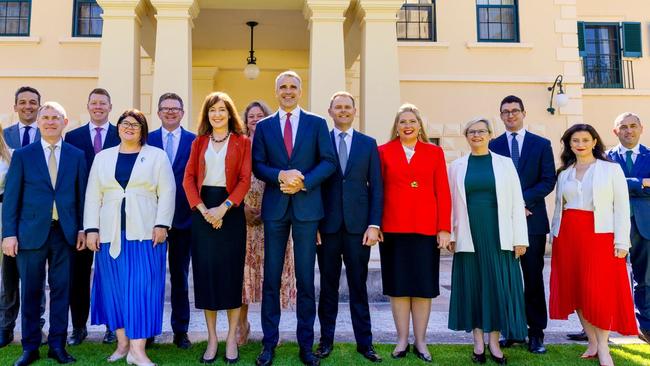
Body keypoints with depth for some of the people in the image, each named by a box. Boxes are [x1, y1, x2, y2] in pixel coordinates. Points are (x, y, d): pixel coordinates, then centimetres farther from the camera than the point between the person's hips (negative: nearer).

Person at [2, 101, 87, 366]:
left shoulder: (77, 156, 7)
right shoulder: (22, 155, 3)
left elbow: (81, 195, 7)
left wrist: (82, 229, 1)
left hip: (65, 233, 1)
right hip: (31, 232, -1)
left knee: (61, 290, 6)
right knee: (31, 292, 7)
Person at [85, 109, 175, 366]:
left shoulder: (157, 156, 6)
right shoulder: (102, 157, 14)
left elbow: (167, 192, -1)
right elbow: (93, 195, 10)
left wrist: (162, 224, -11)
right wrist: (91, 228, 1)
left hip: (145, 232, -3)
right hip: (111, 233, 3)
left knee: (142, 286, -6)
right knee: (114, 287, 6)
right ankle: (122, 343, 17)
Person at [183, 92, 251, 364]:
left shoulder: (242, 142, 5)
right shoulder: (198, 143, 12)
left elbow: (245, 180, -4)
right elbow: (188, 178, 3)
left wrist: (223, 208, -16)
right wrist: (203, 209, -11)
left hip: (231, 209, -2)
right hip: (202, 210, 2)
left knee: (231, 270, 1)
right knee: (205, 270, 3)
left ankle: (231, 338, 11)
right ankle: (212, 338, 13)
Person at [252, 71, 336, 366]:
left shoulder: (317, 124, 7)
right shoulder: (264, 126, 10)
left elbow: (329, 162, 0)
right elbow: (257, 165, 2)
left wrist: (303, 182, -14)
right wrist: (281, 175, -16)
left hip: (307, 206, -1)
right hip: (274, 207, 1)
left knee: (306, 279, 5)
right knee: (271, 278, 5)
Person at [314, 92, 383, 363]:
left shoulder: (368, 144, 8)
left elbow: (376, 187, 5)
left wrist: (374, 225, -4)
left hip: (358, 226, 0)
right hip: (327, 225, 0)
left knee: (359, 286, 7)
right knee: (328, 285, 9)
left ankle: (364, 342, 17)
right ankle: (326, 340, 20)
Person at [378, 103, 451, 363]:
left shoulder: (434, 152, 8)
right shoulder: (384, 152, 6)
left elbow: (443, 192, 4)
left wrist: (444, 228, -3)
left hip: (426, 229, 1)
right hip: (393, 228, 0)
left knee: (423, 286, 5)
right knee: (398, 285, 5)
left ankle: (420, 341, 17)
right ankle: (402, 340, 17)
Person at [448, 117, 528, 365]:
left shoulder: (505, 163, 5)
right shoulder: (457, 166, 7)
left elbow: (516, 202, 2)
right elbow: (451, 203, 6)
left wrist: (520, 238, -3)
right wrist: (450, 235, -1)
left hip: (498, 236, -1)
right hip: (468, 237, 1)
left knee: (498, 285, 2)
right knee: (473, 286, 6)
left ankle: (494, 342, 15)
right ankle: (478, 342, 18)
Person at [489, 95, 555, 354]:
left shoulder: (541, 144, 6)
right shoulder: (493, 146, 8)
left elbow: (548, 180, -1)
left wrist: (522, 199, -14)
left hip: (532, 220, -1)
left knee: (533, 278, 4)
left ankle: (536, 333, 12)